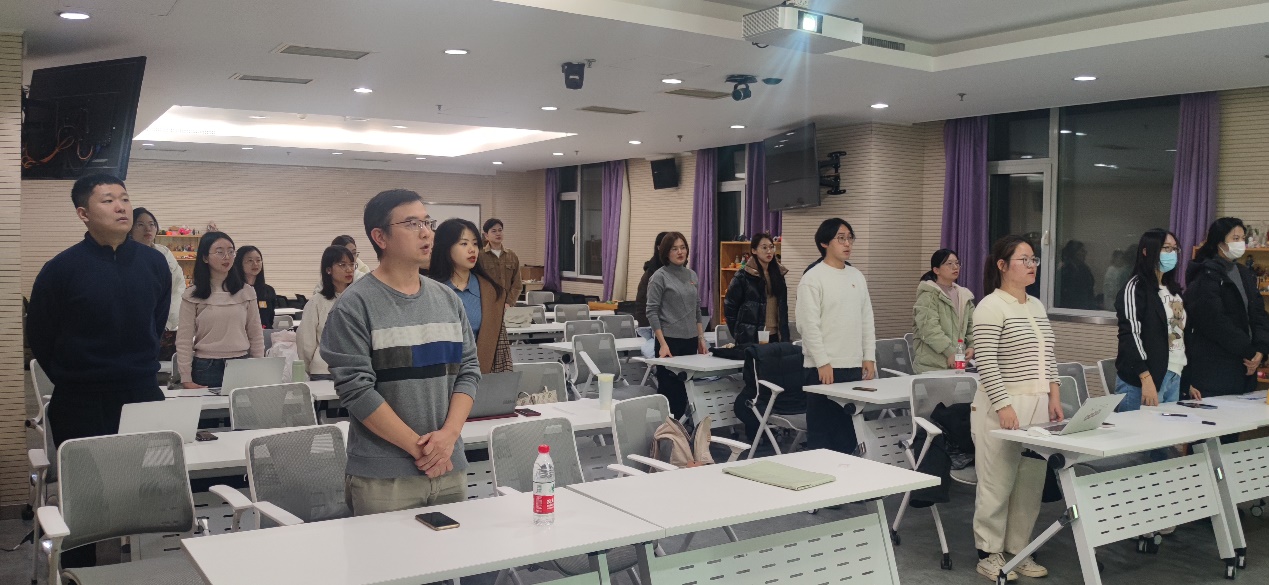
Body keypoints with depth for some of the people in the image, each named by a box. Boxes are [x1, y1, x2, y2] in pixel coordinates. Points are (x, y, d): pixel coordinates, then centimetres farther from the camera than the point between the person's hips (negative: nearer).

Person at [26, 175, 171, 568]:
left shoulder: (153, 263, 0)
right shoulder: (61, 269, -10)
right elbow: (39, 336, 3)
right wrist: (72, 378, 10)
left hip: (143, 394, 3)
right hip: (81, 404, -3)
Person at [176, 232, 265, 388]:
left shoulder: (246, 292, 4)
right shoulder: (192, 296, 0)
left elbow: (256, 336, 7)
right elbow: (184, 340, -2)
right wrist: (186, 380, -8)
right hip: (206, 368, -1)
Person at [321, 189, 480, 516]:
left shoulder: (447, 299, 8)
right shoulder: (355, 306, -9)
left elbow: (469, 369, 6)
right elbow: (355, 389, -14)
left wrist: (449, 433, -9)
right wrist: (418, 446, -14)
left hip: (451, 468, 5)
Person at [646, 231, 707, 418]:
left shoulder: (692, 276, 11)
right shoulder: (660, 276, -6)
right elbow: (652, 312, -10)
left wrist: (701, 339, 11)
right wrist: (663, 344, -16)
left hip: (690, 340, 6)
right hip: (670, 341, -6)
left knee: (683, 388, 8)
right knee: (668, 388, -2)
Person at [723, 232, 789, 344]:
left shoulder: (778, 274, 9)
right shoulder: (743, 275, -6)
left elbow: (783, 308, 13)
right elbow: (730, 306, -2)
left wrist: (785, 337, 8)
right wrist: (738, 333, -2)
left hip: (774, 336, 5)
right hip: (750, 337, -4)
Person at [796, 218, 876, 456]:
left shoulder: (857, 276, 13)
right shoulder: (813, 278, -8)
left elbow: (867, 320, 16)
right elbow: (809, 324, -13)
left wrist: (869, 357, 8)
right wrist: (823, 363, -16)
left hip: (854, 367, 7)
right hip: (823, 368, -6)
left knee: (848, 431, 12)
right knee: (821, 432, 0)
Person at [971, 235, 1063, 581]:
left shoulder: (1036, 306, 14)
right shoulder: (990, 307, -12)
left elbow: (1047, 357, 20)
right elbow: (986, 363, -17)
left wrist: (1054, 396, 11)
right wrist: (1004, 406, -20)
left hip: (1037, 405, 8)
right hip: (1002, 407, -8)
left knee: (1031, 483, 10)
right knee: (998, 484, -2)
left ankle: (1019, 549, 21)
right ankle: (989, 555, 9)